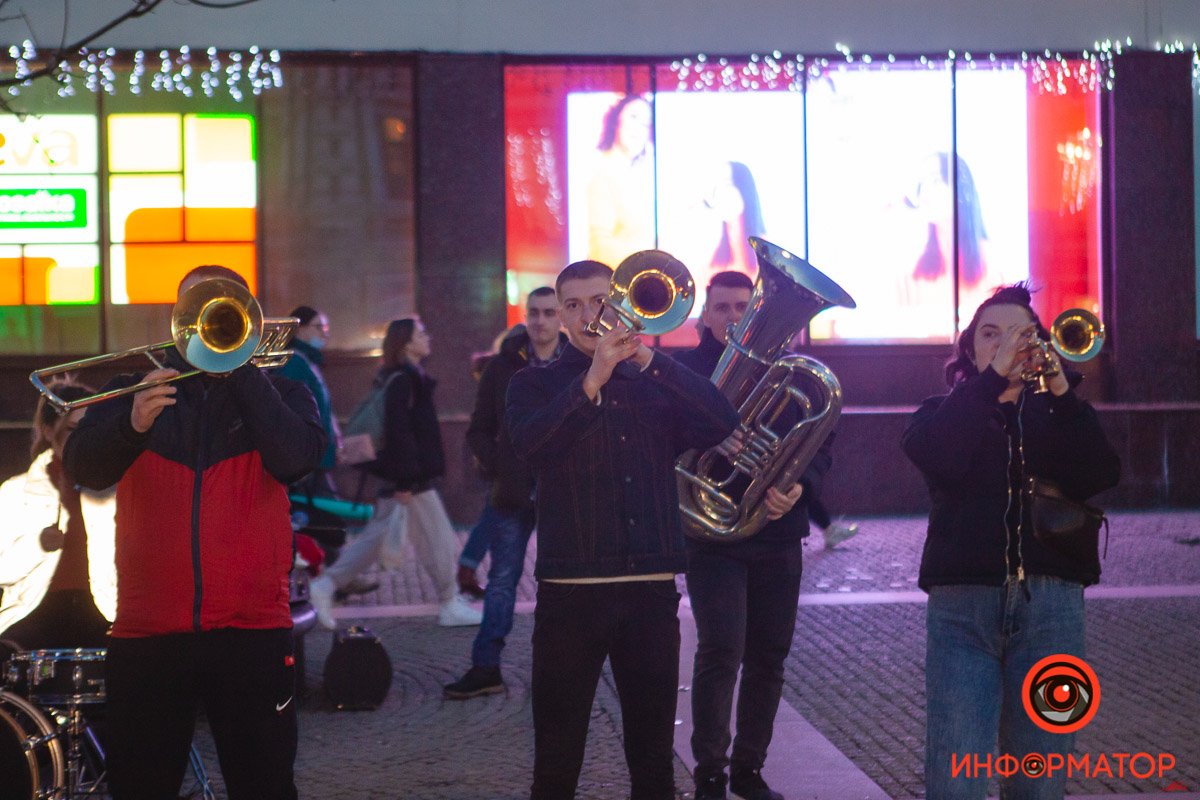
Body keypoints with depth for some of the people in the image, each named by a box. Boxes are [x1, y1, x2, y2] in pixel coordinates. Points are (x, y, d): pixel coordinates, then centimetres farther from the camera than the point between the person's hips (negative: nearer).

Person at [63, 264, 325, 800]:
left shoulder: (277, 394, 8)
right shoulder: (132, 390, 10)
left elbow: (296, 459, -13)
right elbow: (83, 468, -5)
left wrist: (238, 364, -13)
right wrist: (132, 424, -25)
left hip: (251, 634, -1)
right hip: (146, 635, 1)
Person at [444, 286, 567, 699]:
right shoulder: (503, 368, 6)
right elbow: (479, 432, 10)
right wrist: (499, 469, -5)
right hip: (513, 493, 1)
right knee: (502, 579, 5)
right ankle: (485, 668, 8)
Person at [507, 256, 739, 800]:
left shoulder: (655, 383, 13)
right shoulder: (537, 384, 7)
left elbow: (721, 424, -5)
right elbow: (528, 441, -15)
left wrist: (648, 358, -12)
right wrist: (593, 380, -24)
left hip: (651, 590, 2)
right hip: (571, 591, -2)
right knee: (557, 756, 1)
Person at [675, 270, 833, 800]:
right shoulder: (686, 371, 2)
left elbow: (820, 446, 5)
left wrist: (798, 488, -14)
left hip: (777, 534, 3)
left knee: (768, 658, 8)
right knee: (721, 652, -13)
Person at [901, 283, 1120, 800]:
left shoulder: (1055, 413, 18)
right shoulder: (945, 412, 15)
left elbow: (1099, 477, -3)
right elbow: (935, 456, -10)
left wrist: (1062, 393, -13)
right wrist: (993, 376, -12)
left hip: (1051, 604, 1)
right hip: (963, 602, -1)